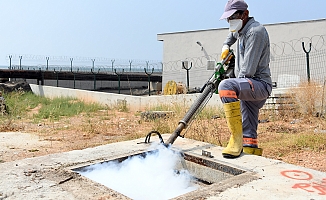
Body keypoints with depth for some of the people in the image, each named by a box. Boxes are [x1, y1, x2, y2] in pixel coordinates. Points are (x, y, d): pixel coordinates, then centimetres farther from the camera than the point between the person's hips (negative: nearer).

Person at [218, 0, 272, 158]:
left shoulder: (256, 31, -10)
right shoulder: (240, 30, 18)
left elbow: (248, 69, -18)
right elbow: (232, 34, 47)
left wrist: (236, 86, -11)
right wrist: (226, 46, 33)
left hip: (260, 85, -9)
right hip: (249, 88, 9)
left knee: (226, 85, -36)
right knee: (248, 137, 7)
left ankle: (236, 138, -32)